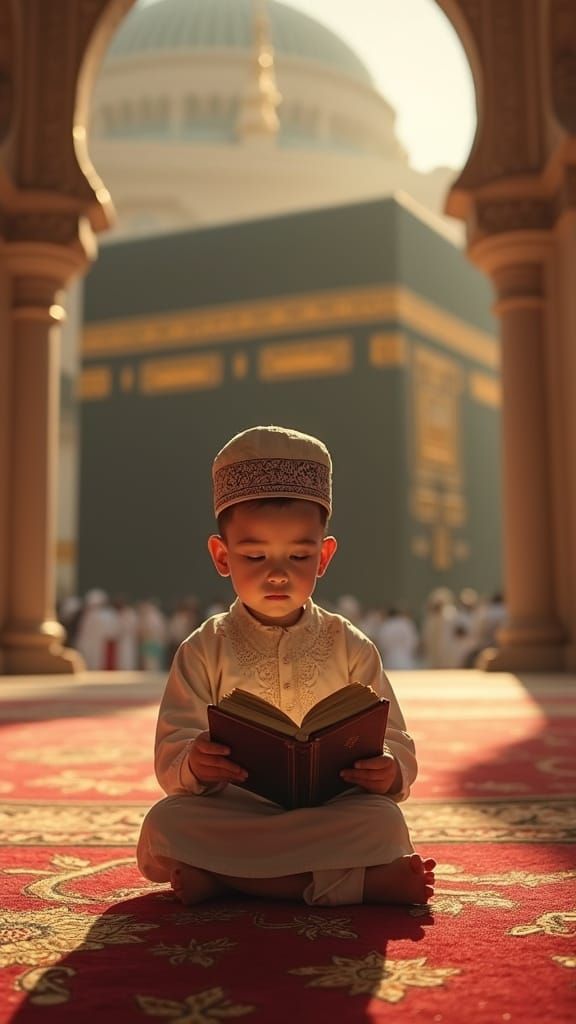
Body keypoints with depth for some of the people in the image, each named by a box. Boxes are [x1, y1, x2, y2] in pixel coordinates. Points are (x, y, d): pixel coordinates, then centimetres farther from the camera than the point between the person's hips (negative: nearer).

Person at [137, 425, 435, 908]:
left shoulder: (350, 648, 9)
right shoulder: (205, 651, 7)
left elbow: (395, 745, 6)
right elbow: (171, 753, 0)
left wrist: (389, 772, -19)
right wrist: (194, 765, -26)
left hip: (330, 811, 0)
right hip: (228, 810, 0)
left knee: (383, 823, -29)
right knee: (164, 824, -30)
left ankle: (216, 876, -26)